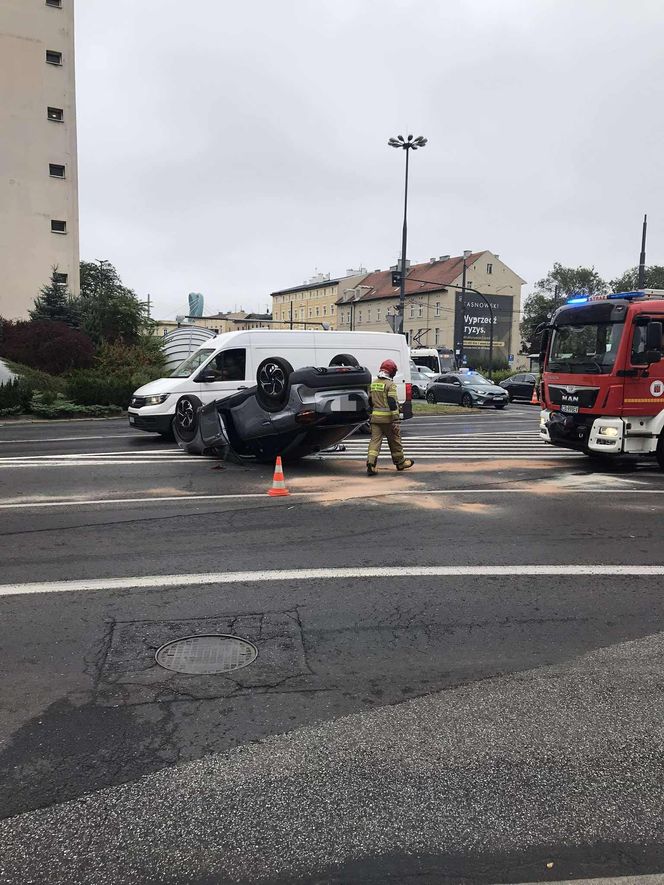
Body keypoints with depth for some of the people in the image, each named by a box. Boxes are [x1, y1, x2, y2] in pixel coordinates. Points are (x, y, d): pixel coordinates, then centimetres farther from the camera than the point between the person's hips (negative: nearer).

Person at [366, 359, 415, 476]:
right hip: (388, 418, -5)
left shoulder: (373, 384, 10)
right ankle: (400, 463, 25)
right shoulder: (390, 384, -11)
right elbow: (392, 403, -18)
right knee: (394, 441, 10)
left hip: (375, 417, 5)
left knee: (375, 440, 1)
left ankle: (370, 463, -14)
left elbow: (370, 401, 18)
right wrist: (395, 420, -18)